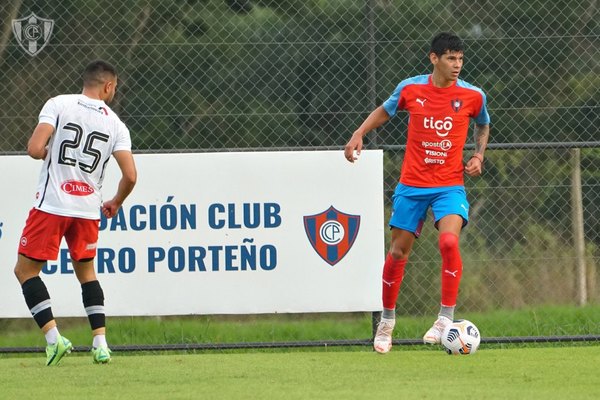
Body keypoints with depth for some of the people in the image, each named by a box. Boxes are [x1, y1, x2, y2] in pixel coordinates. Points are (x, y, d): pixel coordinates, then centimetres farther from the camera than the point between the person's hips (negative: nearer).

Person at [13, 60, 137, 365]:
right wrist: (115, 203, 18)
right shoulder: (115, 124, 4)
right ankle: (100, 342, 11)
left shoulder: (58, 104, -3)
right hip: (88, 208, 3)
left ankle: (53, 337, -6)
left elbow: (35, 149, -14)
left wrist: (49, 152, 10)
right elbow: (130, 176, -2)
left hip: (51, 204, -3)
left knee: (25, 269, 7)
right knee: (86, 271, 21)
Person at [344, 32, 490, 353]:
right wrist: (359, 134, 2)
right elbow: (385, 110, 15)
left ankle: (446, 318, -19)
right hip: (411, 185, 1)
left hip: (450, 185, -1)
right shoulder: (410, 89, -5)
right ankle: (387, 321, 26)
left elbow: (483, 125, 17)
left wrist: (478, 156, 2)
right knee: (398, 252, 6)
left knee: (449, 241, -26)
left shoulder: (472, 96, -5)